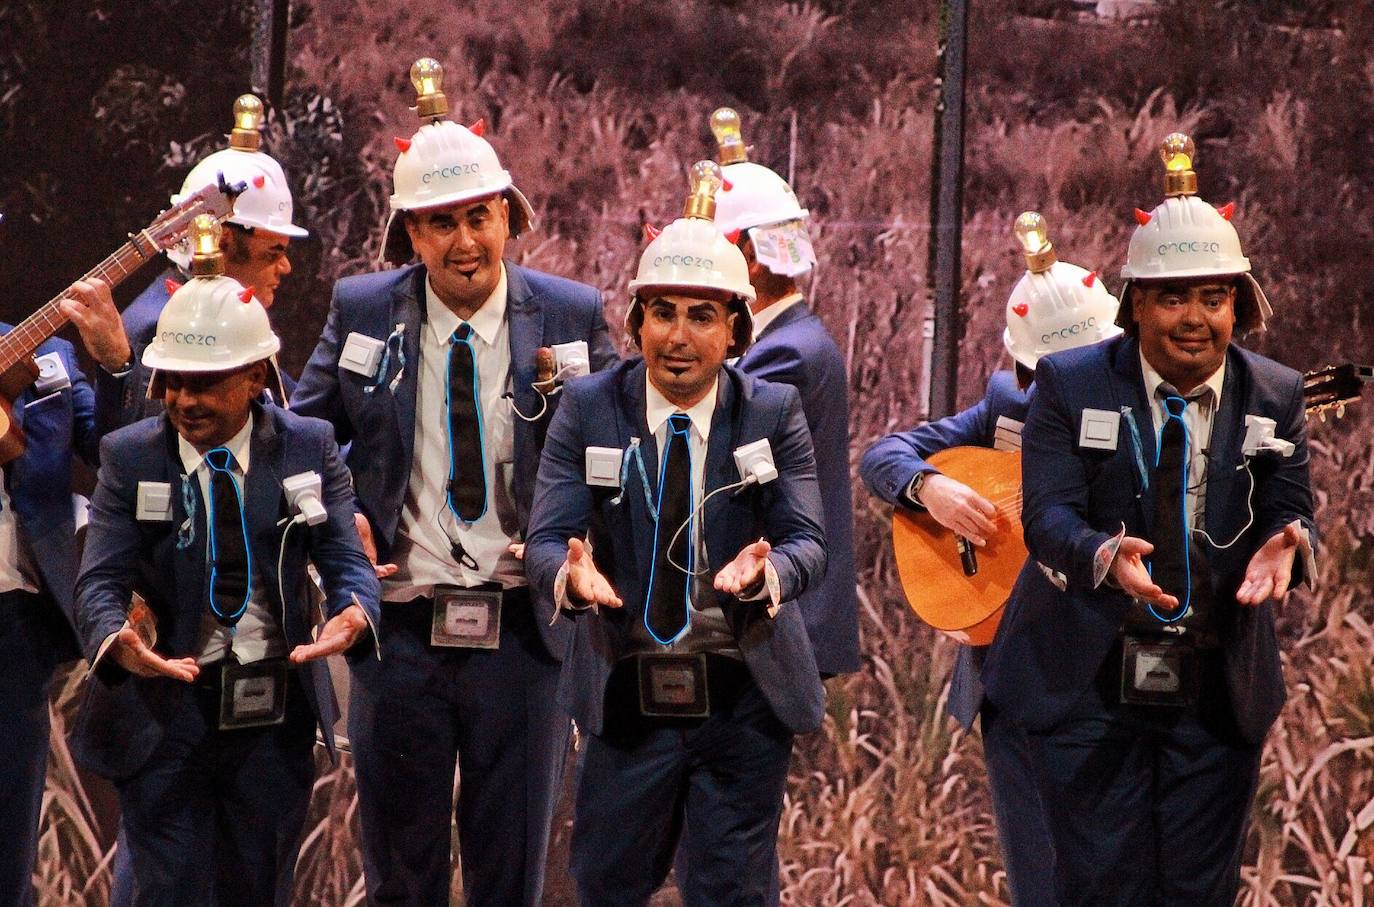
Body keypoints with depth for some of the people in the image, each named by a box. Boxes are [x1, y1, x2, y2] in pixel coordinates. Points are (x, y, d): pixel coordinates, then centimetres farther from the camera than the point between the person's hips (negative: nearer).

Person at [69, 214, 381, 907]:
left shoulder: (309, 448, 1)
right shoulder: (129, 457, -2)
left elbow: (347, 561, -5)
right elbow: (101, 578, -10)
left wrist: (354, 614, -29)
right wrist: (116, 640, -33)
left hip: (275, 719, 2)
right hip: (164, 713, -2)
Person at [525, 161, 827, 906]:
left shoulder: (775, 413, -1)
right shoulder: (588, 410, -2)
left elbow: (808, 540, -9)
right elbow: (547, 537, -8)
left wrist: (767, 569, -34)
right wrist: (570, 573, -33)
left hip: (746, 701, 0)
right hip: (626, 698, 1)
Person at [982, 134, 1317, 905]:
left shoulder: (1276, 398, 4)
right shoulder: (1072, 385, -4)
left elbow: (1291, 512, 0)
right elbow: (1048, 513, -12)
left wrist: (1285, 542, -26)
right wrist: (1104, 555, -35)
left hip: (1219, 696, 2)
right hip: (1092, 690, -2)